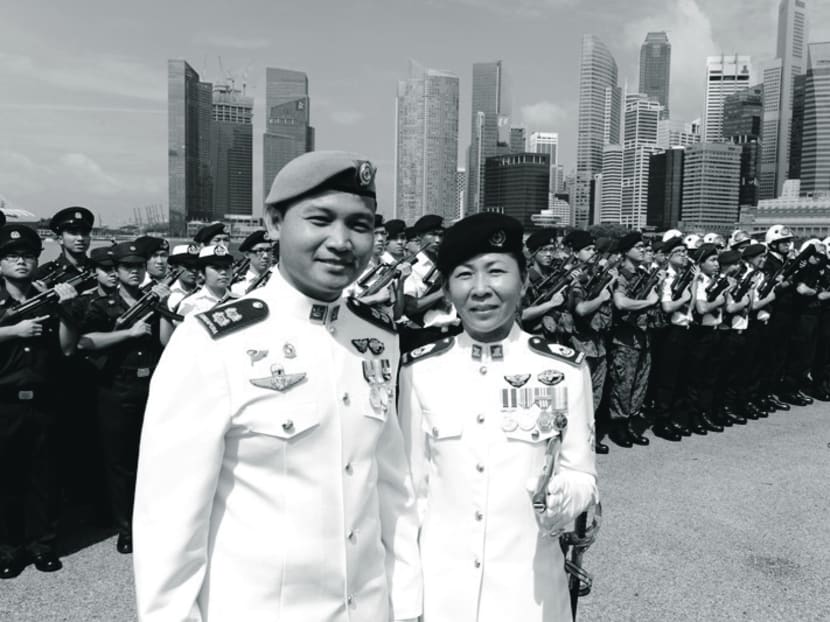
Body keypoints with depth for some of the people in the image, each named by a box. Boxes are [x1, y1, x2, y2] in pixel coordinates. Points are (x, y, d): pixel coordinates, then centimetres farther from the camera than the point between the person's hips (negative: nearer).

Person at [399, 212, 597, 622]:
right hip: (437, 586, 1)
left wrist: (564, 498, -22)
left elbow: (582, 474, -1)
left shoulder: (566, 369, -9)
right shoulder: (420, 369, -5)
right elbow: (412, 485, 2)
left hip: (528, 587, 0)